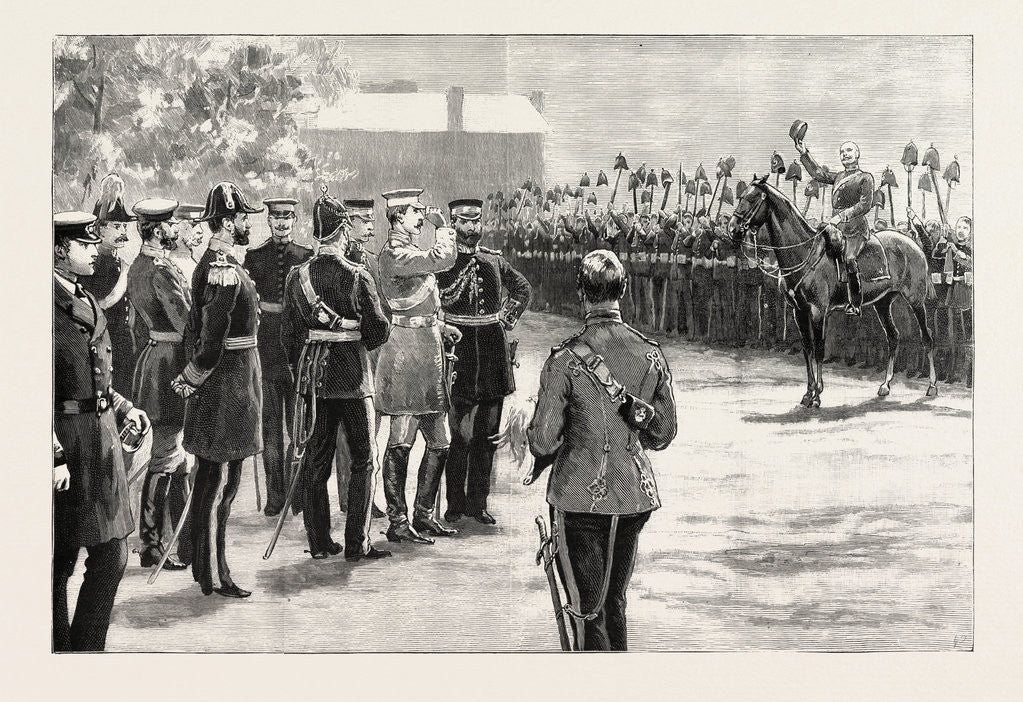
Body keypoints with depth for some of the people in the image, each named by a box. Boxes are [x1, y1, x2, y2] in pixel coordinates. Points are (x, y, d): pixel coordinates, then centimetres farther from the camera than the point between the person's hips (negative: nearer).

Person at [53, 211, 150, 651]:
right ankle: (59, 648, 15)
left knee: (112, 554, 9)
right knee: (58, 562, 3)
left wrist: (124, 406, 11)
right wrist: (55, 455, -22)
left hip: (100, 435, 8)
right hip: (65, 437, -8)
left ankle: (87, 649, 19)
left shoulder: (87, 301, 14)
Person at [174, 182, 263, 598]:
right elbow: (212, 340, -23)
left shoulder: (210, 264, 13)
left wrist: (190, 378, 15)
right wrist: (190, 381, -10)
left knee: (210, 480, 16)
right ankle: (214, 577, 4)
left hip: (217, 386, 10)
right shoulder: (226, 271, -19)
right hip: (230, 382, -10)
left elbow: (194, 328, 17)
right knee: (220, 483, -3)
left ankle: (204, 565, 26)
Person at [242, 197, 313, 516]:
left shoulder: (308, 257, 5)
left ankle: (296, 492, 11)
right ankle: (274, 494, 10)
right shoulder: (253, 257, 6)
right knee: (270, 426, 4)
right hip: (267, 351, 0)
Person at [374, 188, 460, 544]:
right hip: (406, 353, -10)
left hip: (427, 352, 10)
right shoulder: (394, 254, -12)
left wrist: (441, 328, 15)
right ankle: (397, 522, 2)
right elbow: (444, 259, -24)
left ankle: (423, 514, 21)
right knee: (402, 442, -4)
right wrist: (444, 227, -5)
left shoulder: (410, 252, 20)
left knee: (440, 441, 12)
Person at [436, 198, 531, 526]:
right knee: (459, 436, -5)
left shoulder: (494, 259, 10)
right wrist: (468, 262, -15)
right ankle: (455, 503, 6)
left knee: (487, 436, 7)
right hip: (458, 353, -4)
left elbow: (523, 288, 24)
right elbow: (445, 297, -15)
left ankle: (478, 502, 15)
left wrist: (509, 316, 12)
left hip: (492, 351, 4)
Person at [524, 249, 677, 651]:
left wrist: (541, 460, 9)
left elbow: (544, 439, -13)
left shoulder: (566, 359, -14)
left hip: (580, 496, -4)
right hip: (636, 494, 5)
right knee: (615, 602, 19)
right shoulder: (651, 354, -1)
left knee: (587, 610, 5)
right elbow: (663, 435, 7)